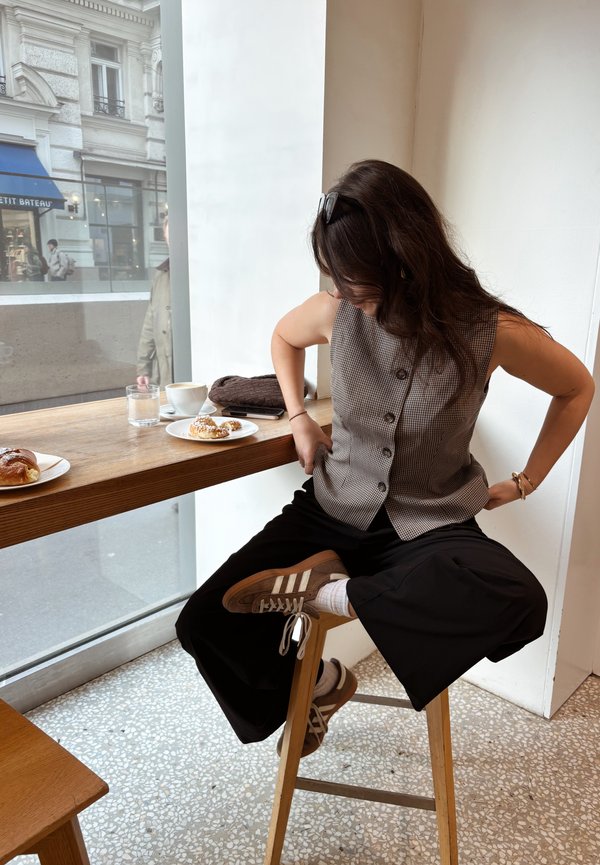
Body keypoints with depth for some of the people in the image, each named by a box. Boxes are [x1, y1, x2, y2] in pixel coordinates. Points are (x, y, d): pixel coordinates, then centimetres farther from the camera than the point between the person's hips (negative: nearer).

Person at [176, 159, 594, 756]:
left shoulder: (491, 332, -15)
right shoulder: (337, 311, -9)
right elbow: (283, 336, 17)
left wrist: (525, 481, 4)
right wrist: (298, 420, 9)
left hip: (431, 525, -1)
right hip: (331, 510, 2)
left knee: (520, 605, -35)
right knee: (203, 624, -13)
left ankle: (331, 593, -14)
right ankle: (320, 683, 17)